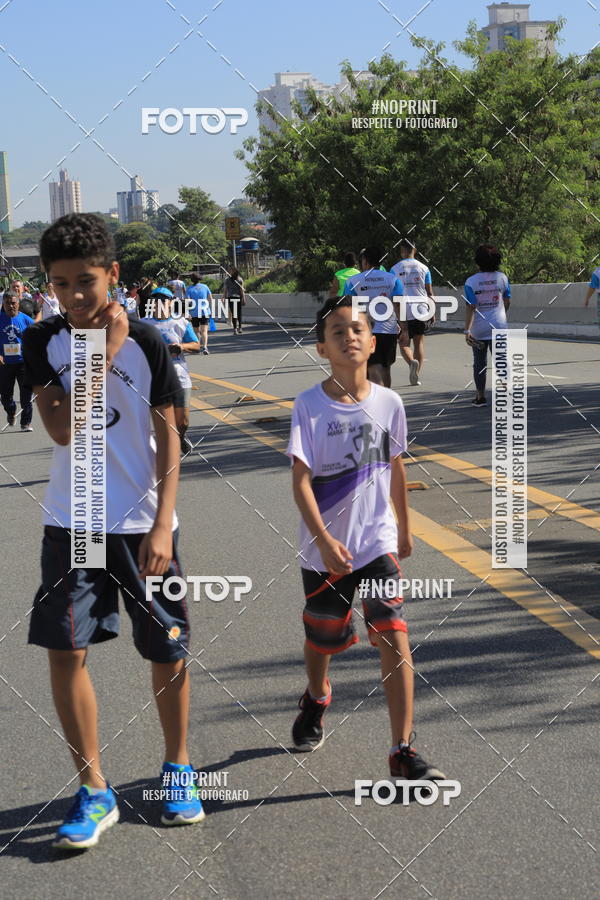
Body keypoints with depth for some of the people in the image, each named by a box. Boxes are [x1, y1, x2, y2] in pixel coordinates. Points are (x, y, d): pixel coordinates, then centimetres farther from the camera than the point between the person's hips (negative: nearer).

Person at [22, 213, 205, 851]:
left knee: (167, 651, 5)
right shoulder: (42, 343, -1)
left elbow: (168, 436, -3)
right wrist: (104, 355, -17)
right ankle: (94, 792, 12)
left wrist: (162, 525, -10)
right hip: (71, 523, 1)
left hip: (143, 524, -1)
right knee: (65, 651, -3)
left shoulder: (147, 343, -5)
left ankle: (177, 767, 29)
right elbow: (61, 428, -14)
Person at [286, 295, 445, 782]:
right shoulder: (309, 405, -11)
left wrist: (404, 529, 21)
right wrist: (323, 539, -27)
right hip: (325, 549, -1)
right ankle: (316, 699, 51)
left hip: (378, 543, 1)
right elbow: (301, 478, -16)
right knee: (322, 639, 18)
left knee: (395, 639, -12)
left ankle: (403, 752, -7)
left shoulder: (389, 402, -2)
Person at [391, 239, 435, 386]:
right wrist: (433, 313, 11)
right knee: (419, 342, 10)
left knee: (404, 343, 7)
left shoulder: (395, 269, 0)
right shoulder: (423, 268, 5)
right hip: (421, 310, 2)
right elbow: (430, 293, 5)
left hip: (403, 313, -2)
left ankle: (412, 361, -22)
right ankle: (416, 375, 5)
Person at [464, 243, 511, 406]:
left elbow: (471, 308, -15)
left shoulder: (471, 282, -10)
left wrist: (467, 330, -15)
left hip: (478, 329, -1)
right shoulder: (502, 277, -2)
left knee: (479, 363, 10)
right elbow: (507, 302, 7)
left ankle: (480, 396, 16)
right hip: (498, 326, 1)